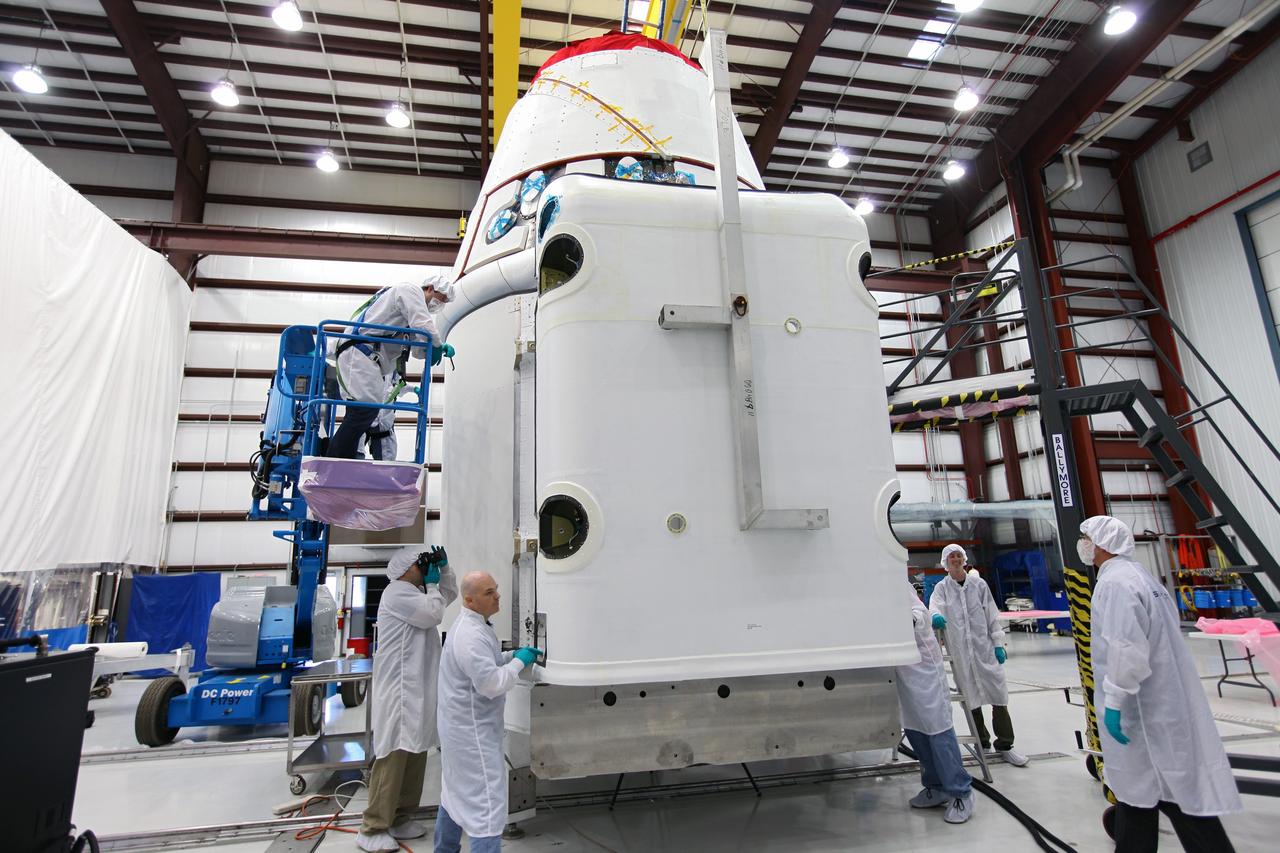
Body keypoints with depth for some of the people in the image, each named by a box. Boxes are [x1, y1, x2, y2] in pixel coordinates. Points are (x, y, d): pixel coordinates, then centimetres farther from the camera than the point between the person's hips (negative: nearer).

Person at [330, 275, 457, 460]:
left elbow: (417, 349, 29)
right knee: (365, 409, -20)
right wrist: (437, 347, 2)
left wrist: (440, 350, 14)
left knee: (382, 420, 8)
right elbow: (424, 327, -15)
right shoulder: (411, 290, 1)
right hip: (360, 353, -11)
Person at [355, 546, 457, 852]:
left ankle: (399, 818, 20)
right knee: (394, 755, -8)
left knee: (415, 753, 11)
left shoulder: (417, 592, 20)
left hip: (418, 688, 10)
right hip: (399, 688, -10)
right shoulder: (398, 592, -12)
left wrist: (444, 566, 14)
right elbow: (433, 614, -19)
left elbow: (450, 593, 28)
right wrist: (431, 584, -5)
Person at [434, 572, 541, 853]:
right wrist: (519, 662, -16)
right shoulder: (471, 635, -27)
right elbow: (491, 684, -29)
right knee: (487, 805, -6)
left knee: (455, 794, 25)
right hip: (473, 731, -11)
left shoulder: (470, 624, 7)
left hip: (459, 725, 11)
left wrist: (513, 655, 8)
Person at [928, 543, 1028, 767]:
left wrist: (998, 643, 1)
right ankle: (982, 744, 25)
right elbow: (935, 605, -17)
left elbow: (992, 615, 6)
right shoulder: (942, 588, 2)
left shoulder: (979, 584, 5)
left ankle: (1004, 745, 14)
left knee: (998, 696, 1)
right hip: (960, 653, 0)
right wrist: (936, 616, -40)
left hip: (985, 648, 0)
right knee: (971, 698, 10)